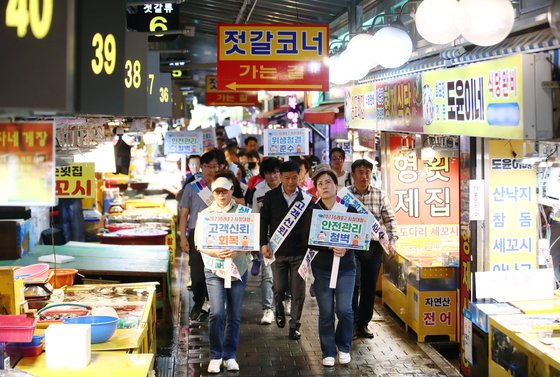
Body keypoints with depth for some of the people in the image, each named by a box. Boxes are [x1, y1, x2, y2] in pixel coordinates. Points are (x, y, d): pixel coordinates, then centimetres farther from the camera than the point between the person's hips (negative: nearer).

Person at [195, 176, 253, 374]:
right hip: (214, 269, -1)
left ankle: (230, 356, 17)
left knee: (234, 316, 6)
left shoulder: (243, 212, 4)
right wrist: (216, 253, -18)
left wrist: (238, 252, -20)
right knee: (217, 314, -10)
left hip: (238, 269, 1)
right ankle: (215, 356, 2)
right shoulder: (205, 214, 5)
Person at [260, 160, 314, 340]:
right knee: (279, 288, 4)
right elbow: (264, 220, 3)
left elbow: (312, 224, 3)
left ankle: (294, 325, 12)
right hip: (278, 251, 0)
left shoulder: (306, 198, 0)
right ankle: (279, 310, 36)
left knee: (298, 291, 1)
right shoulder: (270, 197, 1)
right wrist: (264, 243, -6)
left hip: (299, 252, 0)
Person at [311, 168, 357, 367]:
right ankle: (328, 353, 16)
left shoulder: (349, 210, 1)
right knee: (326, 312, 2)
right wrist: (331, 247, -20)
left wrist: (345, 248, -18)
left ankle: (343, 348, 17)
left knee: (344, 310, -7)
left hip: (345, 267, 0)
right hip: (322, 268, 0)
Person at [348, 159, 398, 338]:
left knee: (370, 286, 9)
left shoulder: (380, 195, 4)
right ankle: (352, 323, -1)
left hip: (374, 246, 3)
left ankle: (363, 323, 22)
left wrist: (392, 241, -5)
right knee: (353, 284, -13)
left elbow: (390, 219, 7)